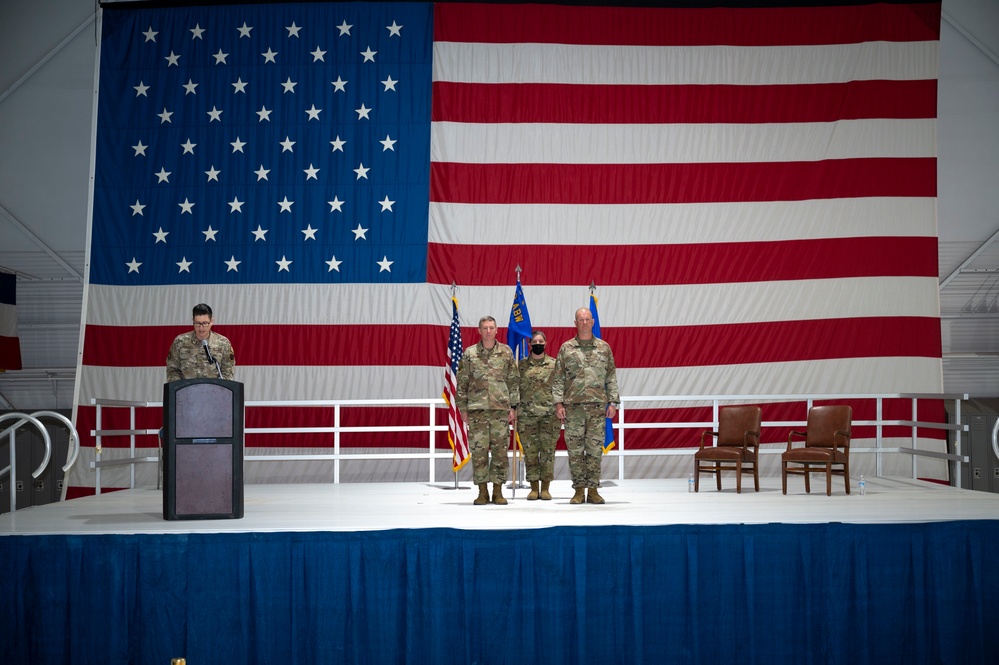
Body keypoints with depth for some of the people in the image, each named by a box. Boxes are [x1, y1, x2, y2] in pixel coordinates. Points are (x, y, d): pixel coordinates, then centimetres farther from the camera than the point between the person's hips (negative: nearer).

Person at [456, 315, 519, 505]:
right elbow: (462, 383, 7)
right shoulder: (469, 353, 6)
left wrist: (513, 407, 3)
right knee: (479, 450, -1)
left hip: (501, 409, 0)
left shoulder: (506, 352, 7)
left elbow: (514, 381, 9)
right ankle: (482, 491, 7)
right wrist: (463, 408, 2)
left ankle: (498, 491, 9)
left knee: (500, 450, 1)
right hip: (477, 409, 0)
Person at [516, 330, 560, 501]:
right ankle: (534, 488, 10)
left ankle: (545, 488, 7)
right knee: (530, 451, 2)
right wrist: (514, 411, 4)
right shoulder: (521, 365, 8)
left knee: (548, 450, 0)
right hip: (526, 413, 1)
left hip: (550, 413, -1)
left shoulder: (554, 364, 6)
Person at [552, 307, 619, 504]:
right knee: (575, 449, 1)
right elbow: (558, 379, 5)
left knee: (595, 448, 1)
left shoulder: (604, 348, 9)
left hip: (597, 406, 1)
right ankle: (579, 490, 8)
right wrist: (558, 403, -3)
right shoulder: (566, 348, 6)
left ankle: (593, 490, 7)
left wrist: (612, 402, 3)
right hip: (573, 406, 0)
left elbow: (611, 377, 10)